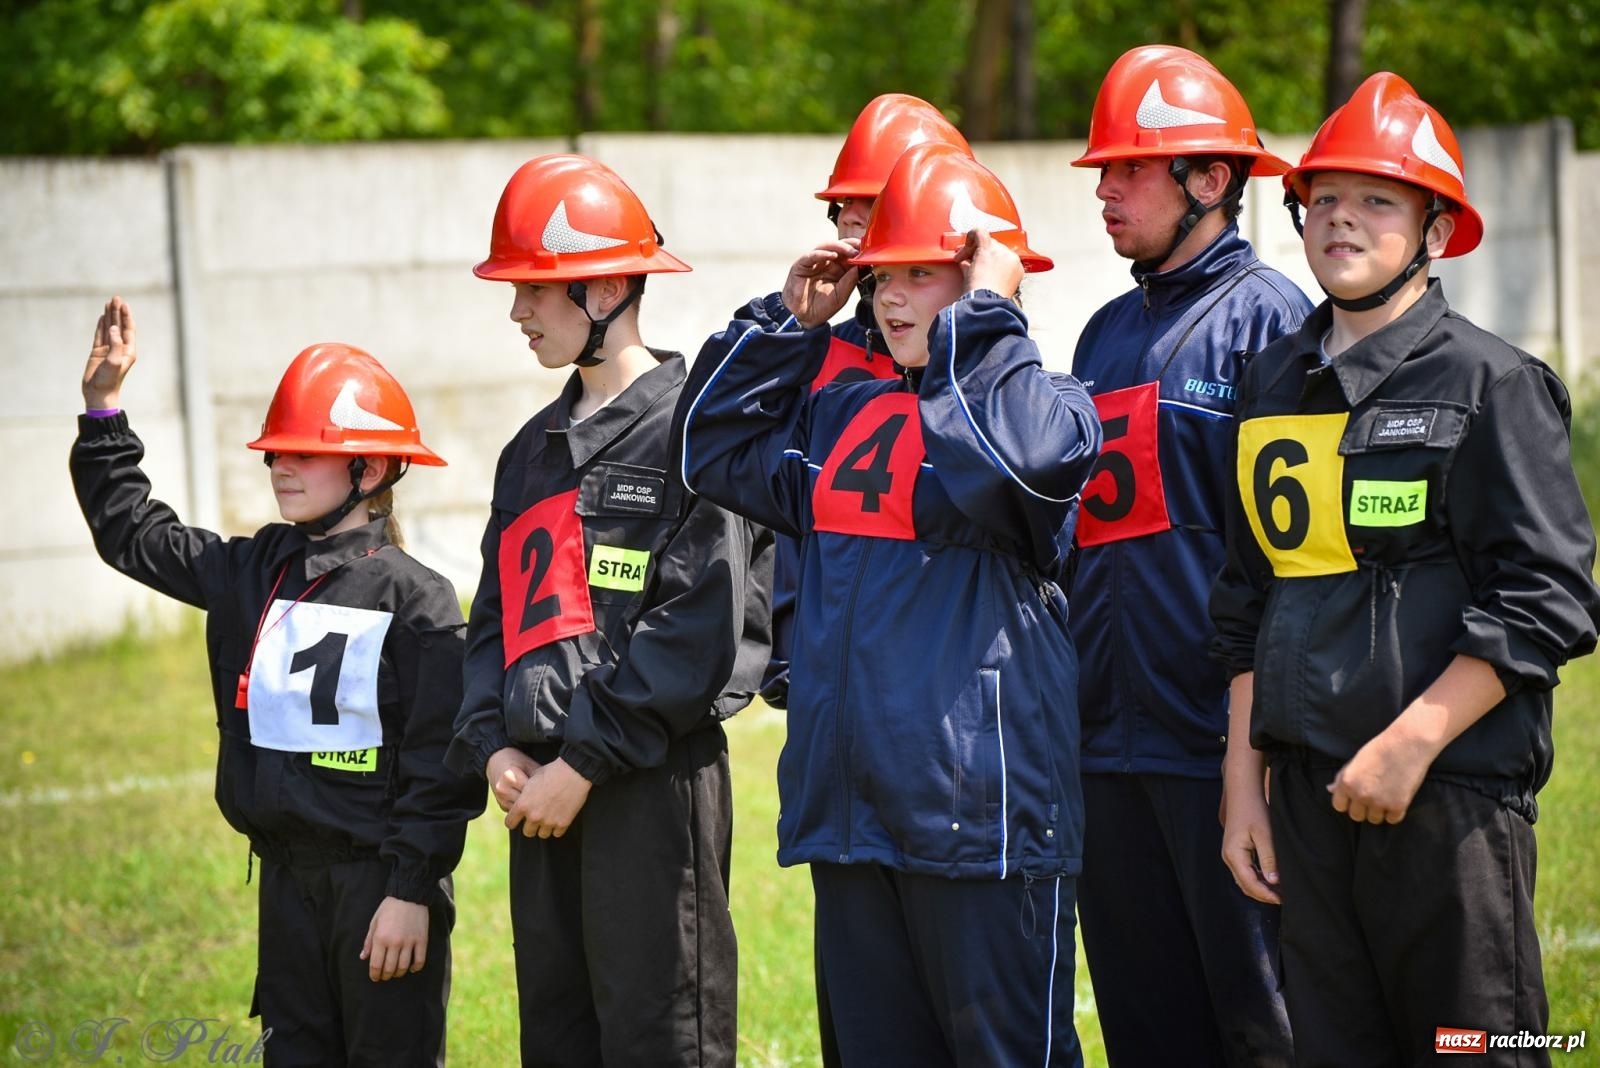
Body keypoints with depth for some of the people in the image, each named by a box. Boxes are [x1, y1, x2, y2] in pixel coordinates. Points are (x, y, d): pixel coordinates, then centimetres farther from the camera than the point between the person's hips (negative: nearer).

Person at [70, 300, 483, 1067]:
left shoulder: (415, 600, -12)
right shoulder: (252, 573, 8)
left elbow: (438, 762, -14)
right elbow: (131, 531, 19)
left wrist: (412, 891, -17)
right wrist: (103, 407, 13)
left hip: (381, 877, -7)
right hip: (288, 873, 7)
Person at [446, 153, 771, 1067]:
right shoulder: (535, 451, 18)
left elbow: (700, 626, -15)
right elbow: (497, 615, 18)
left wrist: (586, 759, -15)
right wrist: (495, 745, 0)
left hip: (656, 778, -8)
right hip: (541, 788, 8)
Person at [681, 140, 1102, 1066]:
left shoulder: (1046, 406, -6)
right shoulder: (842, 417, 16)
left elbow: (1007, 461, -28)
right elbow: (717, 446, 24)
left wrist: (986, 311, -18)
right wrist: (791, 318, 17)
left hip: (980, 809, -7)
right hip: (849, 812, 8)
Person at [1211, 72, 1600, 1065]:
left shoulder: (1489, 381, -4)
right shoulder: (1274, 381, 15)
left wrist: (1410, 742, -16)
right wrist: (1244, 785, 13)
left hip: (1453, 794, -6)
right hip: (1310, 795, 6)